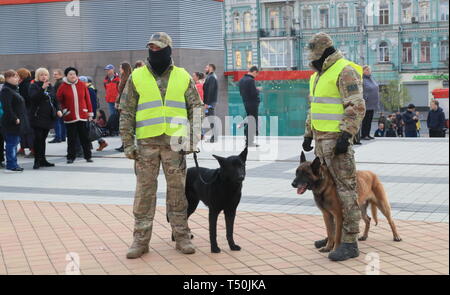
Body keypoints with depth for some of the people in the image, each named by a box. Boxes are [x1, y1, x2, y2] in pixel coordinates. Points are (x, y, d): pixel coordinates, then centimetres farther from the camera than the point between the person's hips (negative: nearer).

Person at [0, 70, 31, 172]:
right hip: (11, 122, -10)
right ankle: (11, 166, -3)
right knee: (11, 143, -6)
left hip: (17, 122, 10)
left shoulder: (14, 89, 17)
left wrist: (19, 118, 18)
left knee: (14, 142, 13)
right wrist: (14, 119, -21)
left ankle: (13, 164, 19)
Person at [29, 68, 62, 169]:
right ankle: (37, 160, -4)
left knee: (43, 138, 10)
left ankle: (42, 160, 16)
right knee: (38, 138, -8)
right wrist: (42, 88, -30)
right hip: (38, 117, -5)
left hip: (48, 117, 5)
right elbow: (33, 97, -20)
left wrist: (58, 110, 4)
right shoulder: (34, 86, -2)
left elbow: (55, 100, 21)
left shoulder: (51, 87, 15)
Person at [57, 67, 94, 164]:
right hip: (70, 117, -1)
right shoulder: (63, 87, -2)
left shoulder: (82, 85, 2)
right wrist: (64, 109, 0)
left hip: (83, 116, 1)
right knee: (71, 138, 5)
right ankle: (71, 157, 14)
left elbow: (87, 99, 5)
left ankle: (88, 156, 15)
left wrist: (90, 112, 5)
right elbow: (58, 100, 8)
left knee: (85, 137, 6)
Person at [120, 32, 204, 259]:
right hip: (146, 143, 0)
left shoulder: (183, 77, 7)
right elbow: (126, 113, 5)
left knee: (177, 190, 6)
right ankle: (141, 239, 10)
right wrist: (128, 143, -2)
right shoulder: (137, 77, 6)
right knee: (144, 191, 2)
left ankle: (182, 236, 16)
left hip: (174, 142, 0)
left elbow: (195, 108, 9)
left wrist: (192, 139, 0)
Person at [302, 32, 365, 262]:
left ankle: (350, 242, -7)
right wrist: (308, 134, 25)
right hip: (321, 139, 10)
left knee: (345, 187, -8)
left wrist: (346, 135, -23)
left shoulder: (345, 71, -11)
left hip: (337, 138, -10)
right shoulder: (318, 75, 19)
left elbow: (357, 107, -18)